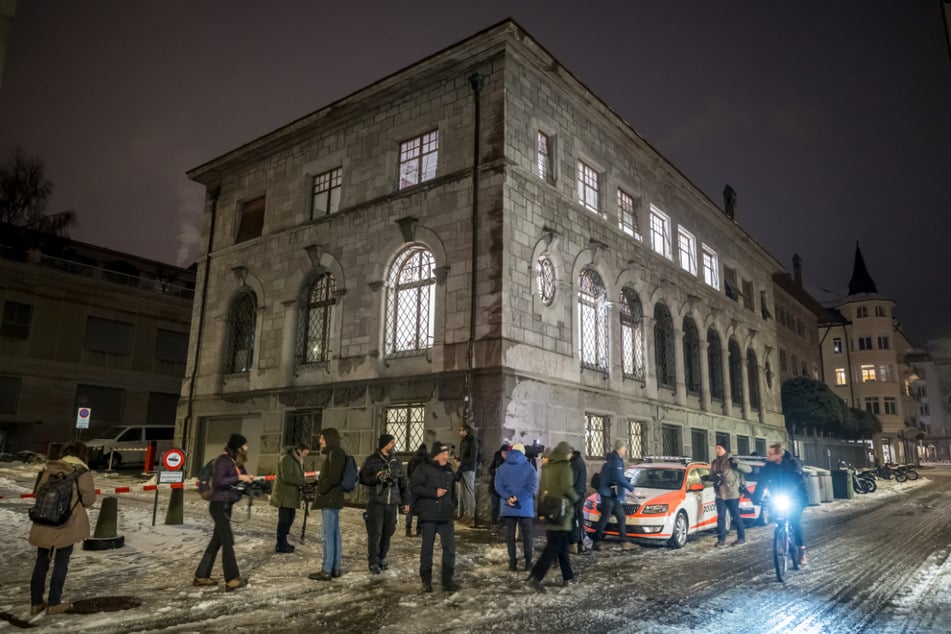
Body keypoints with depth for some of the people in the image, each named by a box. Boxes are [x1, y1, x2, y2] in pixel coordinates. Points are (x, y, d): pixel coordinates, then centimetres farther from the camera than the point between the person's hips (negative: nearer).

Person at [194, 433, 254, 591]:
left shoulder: (236, 461, 11)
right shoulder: (223, 460, -16)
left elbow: (242, 479, 13)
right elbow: (219, 481, -25)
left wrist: (249, 480, -7)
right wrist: (239, 478, -23)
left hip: (226, 505, 9)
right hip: (219, 505, -9)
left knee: (217, 541, 14)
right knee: (228, 541, -7)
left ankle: (201, 576, 24)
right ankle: (232, 580, -3)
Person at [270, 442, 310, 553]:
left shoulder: (297, 460, 16)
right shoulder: (287, 458, -15)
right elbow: (286, 477, -24)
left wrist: (303, 484, 2)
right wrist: (303, 482, -23)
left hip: (291, 495, 10)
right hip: (284, 495, -10)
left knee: (290, 518, 13)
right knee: (284, 519, -5)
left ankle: (283, 542, 23)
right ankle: (280, 546, 2)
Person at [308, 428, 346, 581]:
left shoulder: (335, 453, -14)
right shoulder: (334, 453, 16)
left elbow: (333, 478, -21)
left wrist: (320, 489, -12)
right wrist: (319, 484, 10)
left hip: (329, 499, -10)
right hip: (332, 498, 10)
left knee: (328, 536, -7)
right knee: (334, 534, 12)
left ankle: (326, 571, -4)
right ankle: (335, 568, 17)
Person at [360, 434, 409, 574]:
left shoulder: (396, 461, 13)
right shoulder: (372, 460, 1)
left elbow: (402, 482, 18)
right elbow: (362, 478, -2)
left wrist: (405, 501, 15)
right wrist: (377, 477, -16)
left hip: (393, 504, 4)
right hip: (376, 503, -4)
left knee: (387, 533, 5)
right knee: (375, 533, -6)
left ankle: (382, 559, 18)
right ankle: (373, 562, 4)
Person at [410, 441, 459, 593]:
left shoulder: (449, 470, 13)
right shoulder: (424, 470, -7)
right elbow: (414, 487, -16)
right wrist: (434, 493, -18)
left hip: (446, 517, 5)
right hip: (429, 516, -5)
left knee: (450, 548, 2)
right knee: (427, 548, 6)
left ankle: (447, 580, 13)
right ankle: (426, 580, 18)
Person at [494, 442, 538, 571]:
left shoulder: (502, 467, 5)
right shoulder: (529, 467, -3)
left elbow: (498, 486, -6)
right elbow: (532, 486, -14)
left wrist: (508, 497, -14)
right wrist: (518, 498, -17)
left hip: (508, 507, 2)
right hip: (525, 507, -1)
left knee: (510, 534, 8)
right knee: (526, 534, 9)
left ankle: (512, 563, 7)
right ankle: (528, 563, 9)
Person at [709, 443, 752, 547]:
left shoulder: (732, 461, -6)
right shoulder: (714, 462, 10)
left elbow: (749, 469, -11)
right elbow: (711, 476, 18)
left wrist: (737, 465, -28)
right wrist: (715, 477, -6)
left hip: (732, 494, -5)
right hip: (720, 495, 5)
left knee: (736, 516, 4)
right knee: (720, 517, 3)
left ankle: (741, 537, 18)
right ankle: (721, 539, 8)